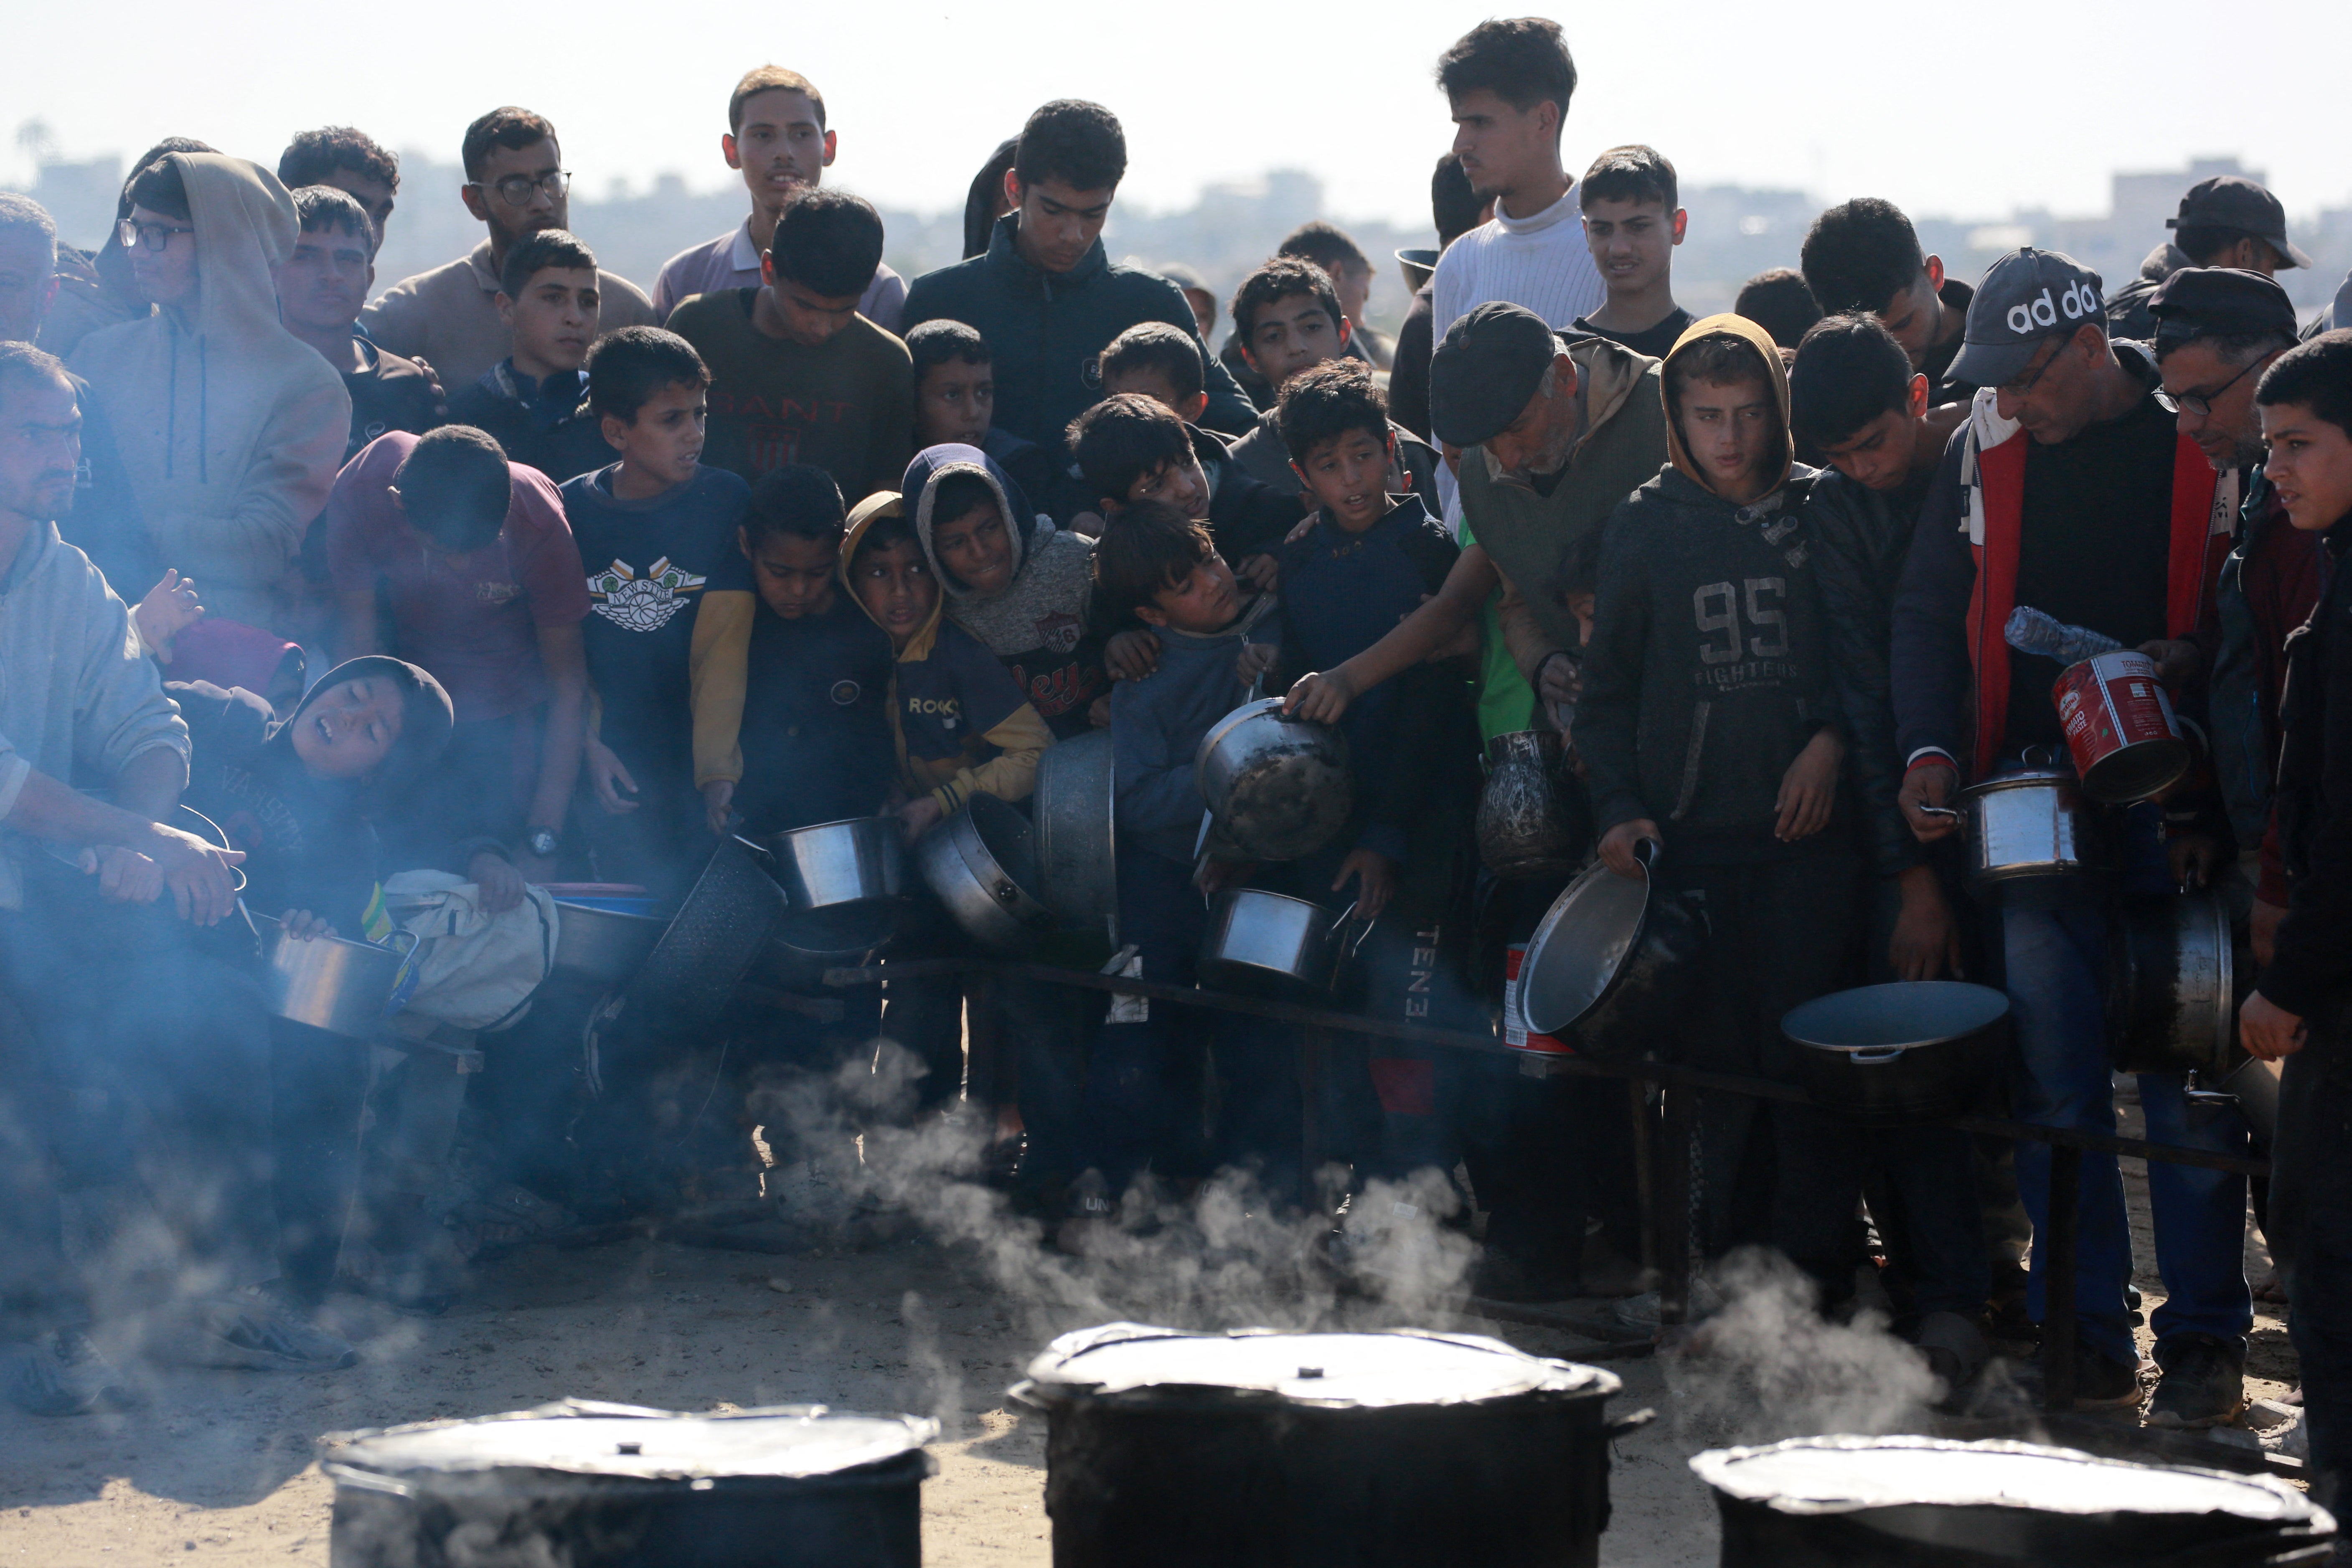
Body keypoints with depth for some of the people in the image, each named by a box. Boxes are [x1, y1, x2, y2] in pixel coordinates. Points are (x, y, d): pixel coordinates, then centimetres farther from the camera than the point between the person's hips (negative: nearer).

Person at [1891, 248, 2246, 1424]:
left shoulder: (2204, 441, -3)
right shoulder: (1986, 451, 8)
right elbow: (1928, 615, 15)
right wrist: (1929, 746, -1)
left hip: (2173, 795, -3)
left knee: (2187, 1067, -1)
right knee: (2052, 1071, 2)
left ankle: (2204, 1338, 8)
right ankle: (2085, 1333, 10)